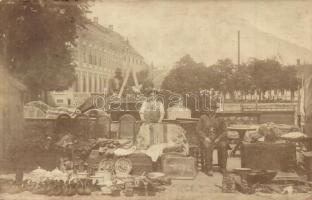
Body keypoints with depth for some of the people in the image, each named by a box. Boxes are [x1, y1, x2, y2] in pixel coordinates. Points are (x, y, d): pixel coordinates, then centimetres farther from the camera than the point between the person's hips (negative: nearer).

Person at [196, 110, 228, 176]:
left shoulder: (219, 120, 11)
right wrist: (205, 137, -14)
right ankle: (208, 169, -31)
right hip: (206, 138, -2)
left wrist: (218, 138, -12)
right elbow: (198, 129, 1)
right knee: (208, 146, -35)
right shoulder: (203, 118, 6)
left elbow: (224, 131, 7)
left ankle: (223, 167, -21)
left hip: (217, 139, 2)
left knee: (223, 145, -29)